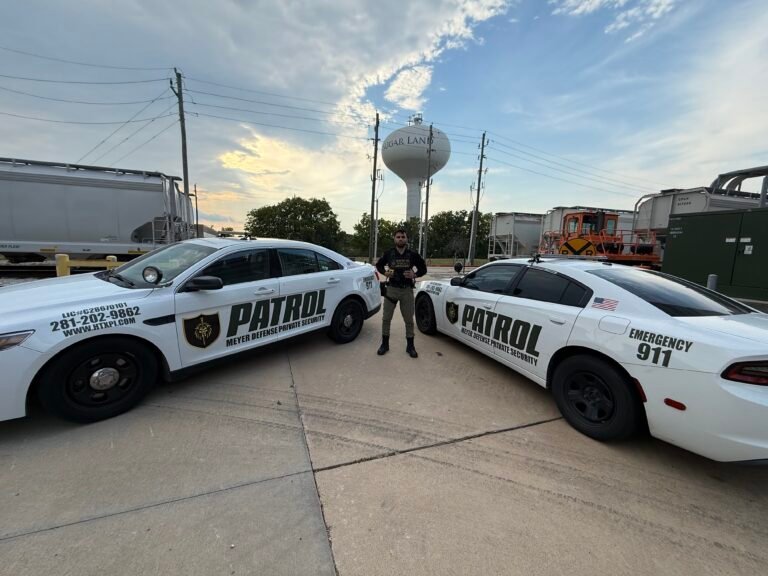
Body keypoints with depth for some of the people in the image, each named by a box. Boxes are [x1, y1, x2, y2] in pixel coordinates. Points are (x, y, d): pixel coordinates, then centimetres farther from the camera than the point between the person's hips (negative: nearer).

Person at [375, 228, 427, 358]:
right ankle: (385, 344, 22)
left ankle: (410, 346, 21)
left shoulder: (413, 254, -1)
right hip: (391, 289, 0)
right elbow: (379, 265, 14)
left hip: (407, 290, 0)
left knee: (409, 319, 7)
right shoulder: (388, 253, 0)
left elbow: (423, 268, 9)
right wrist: (385, 272, -6)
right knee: (386, 318, 6)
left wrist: (415, 275, -10)